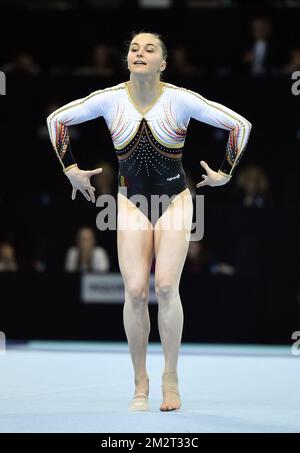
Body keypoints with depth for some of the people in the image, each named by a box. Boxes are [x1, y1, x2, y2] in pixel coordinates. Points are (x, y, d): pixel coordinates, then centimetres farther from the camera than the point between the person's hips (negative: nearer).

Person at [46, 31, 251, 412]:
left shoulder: (181, 100, -12)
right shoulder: (109, 99, -7)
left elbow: (239, 125, -5)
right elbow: (57, 119, 8)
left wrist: (226, 173, 1)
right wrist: (70, 169, 9)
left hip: (175, 201, -1)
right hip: (131, 202, 2)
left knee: (166, 286, -14)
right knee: (135, 290, -9)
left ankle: (171, 379, -1)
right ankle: (140, 384, 2)